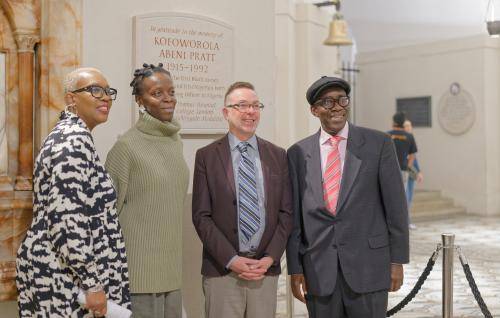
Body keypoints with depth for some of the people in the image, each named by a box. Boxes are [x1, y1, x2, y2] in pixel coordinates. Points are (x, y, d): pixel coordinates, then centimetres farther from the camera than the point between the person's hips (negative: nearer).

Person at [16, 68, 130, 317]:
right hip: (64, 278, -10)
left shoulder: (69, 136, 14)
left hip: (56, 271, 10)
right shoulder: (74, 141, -18)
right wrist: (92, 284, -23)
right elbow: (66, 218, -26)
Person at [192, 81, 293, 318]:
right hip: (221, 270, -2)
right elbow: (201, 216, -3)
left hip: (266, 268, 2)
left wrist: (270, 258, -5)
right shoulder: (206, 156, 0)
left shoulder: (277, 156, 8)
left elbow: (286, 211, 6)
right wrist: (231, 260, -10)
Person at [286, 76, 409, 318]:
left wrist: (397, 261, -1)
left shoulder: (378, 143, -1)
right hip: (318, 270, 2)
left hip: (369, 265, -1)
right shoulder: (298, 153, 3)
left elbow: (395, 205, 0)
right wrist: (295, 269, 3)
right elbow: (294, 215, 5)